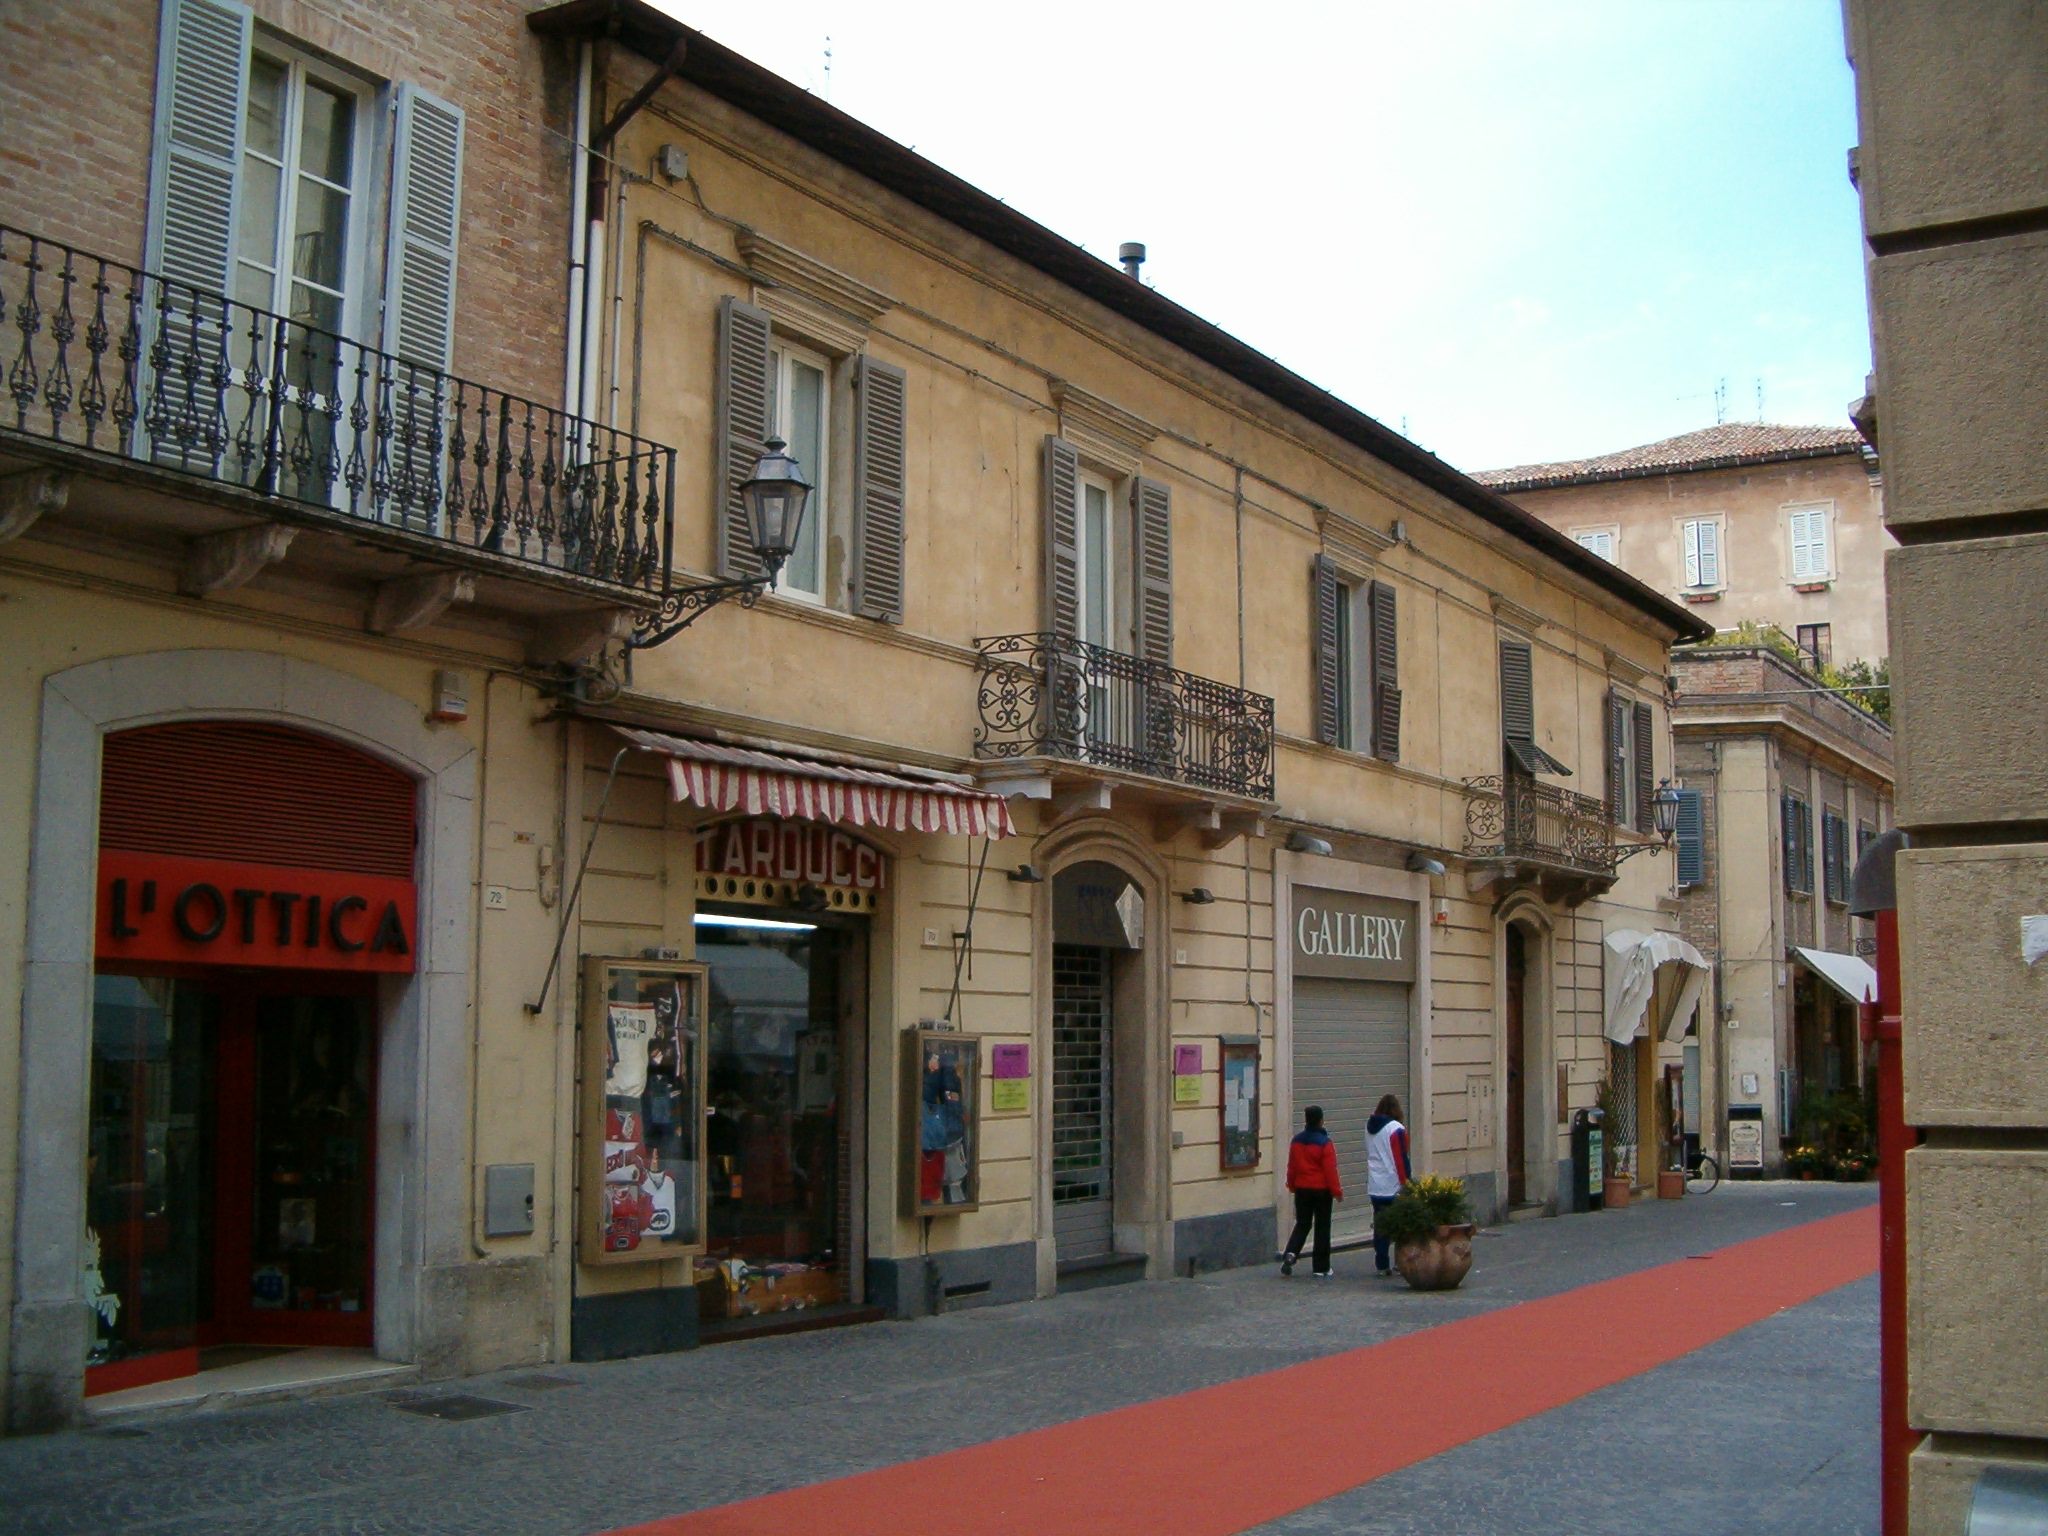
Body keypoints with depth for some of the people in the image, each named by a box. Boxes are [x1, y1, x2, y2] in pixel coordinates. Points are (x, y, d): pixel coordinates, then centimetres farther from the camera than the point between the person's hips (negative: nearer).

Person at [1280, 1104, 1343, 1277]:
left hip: (1302, 1190, 4)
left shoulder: (1297, 1141, 1)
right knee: (1322, 1227, 6)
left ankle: (1290, 1254, -10)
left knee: (1302, 1224, 14)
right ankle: (1320, 1268, 8)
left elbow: (1291, 1166, 8)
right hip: (1322, 1190, -4)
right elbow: (1330, 1170, -13)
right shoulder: (1325, 1143, -14)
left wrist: (1292, 1185, 21)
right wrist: (1337, 1190, -4)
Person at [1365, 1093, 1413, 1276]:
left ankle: (1382, 1266, 6)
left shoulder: (1369, 1128, 9)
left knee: (1380, 1227, 6)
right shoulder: (1396, 1129, -11)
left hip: (1374, 1187, 6)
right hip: (1394, 1186, -5)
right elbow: (1401, 1159, -12)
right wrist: (1407, 1183, -8)